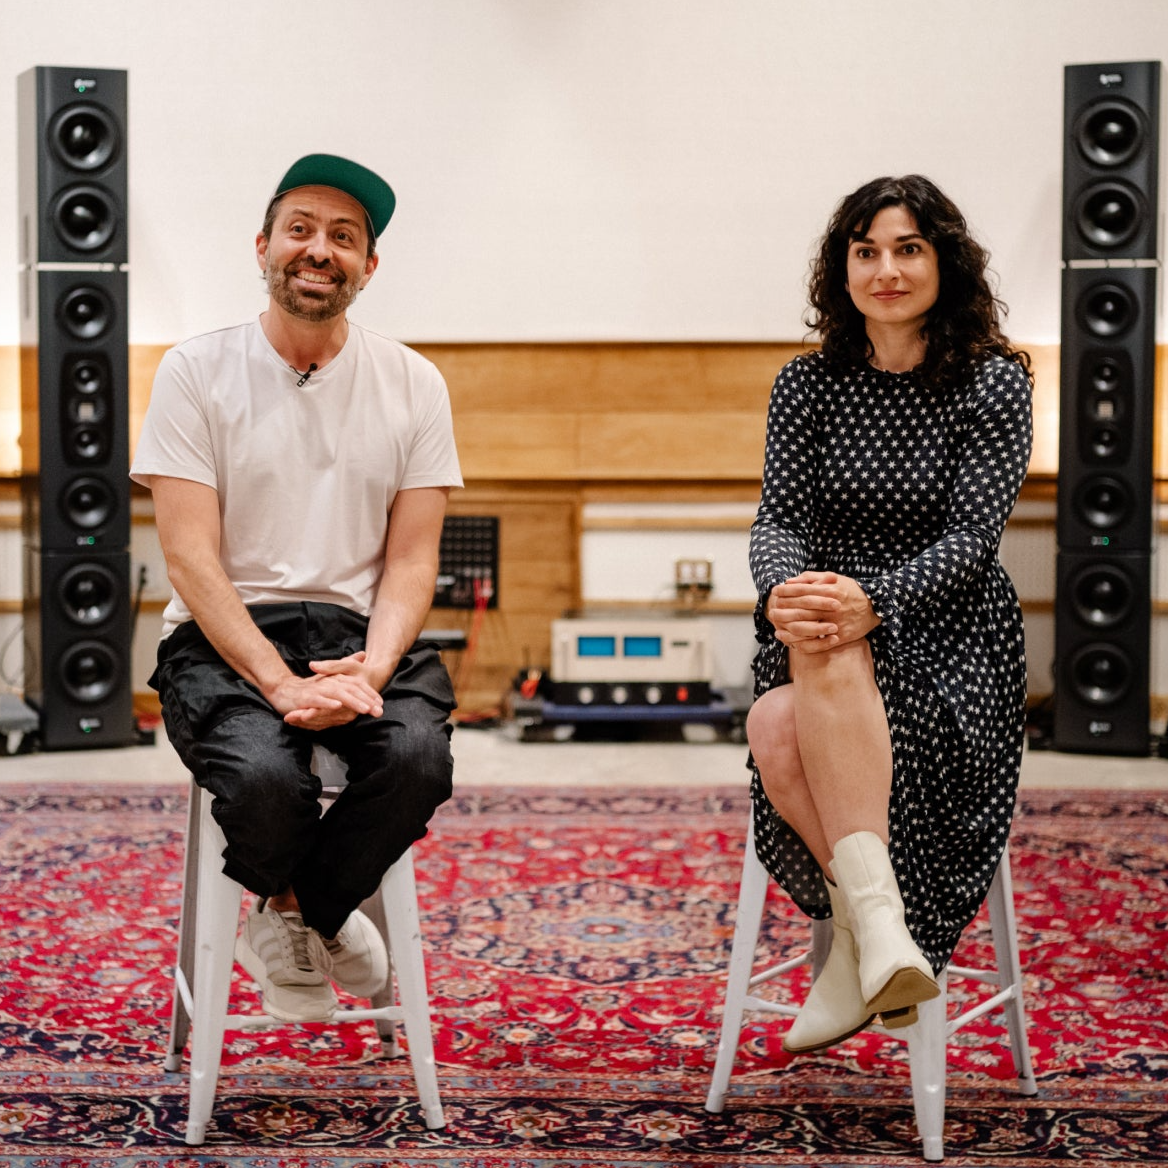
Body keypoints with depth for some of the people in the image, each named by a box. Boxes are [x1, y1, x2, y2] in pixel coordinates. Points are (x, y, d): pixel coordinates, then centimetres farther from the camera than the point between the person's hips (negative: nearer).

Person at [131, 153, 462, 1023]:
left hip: (361, 630, 2)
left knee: (418, 756, -30)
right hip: (225, 637, -2)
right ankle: (302, 912, 5)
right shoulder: (196, 373, 1)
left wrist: (370, 670, -17)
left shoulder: (414, 385, 8)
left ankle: (294, 915, 0)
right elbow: (191, 558, -7)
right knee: (264, 774, -33)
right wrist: (279, 681, -20)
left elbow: (412, 560, 3)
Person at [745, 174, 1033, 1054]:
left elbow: (971, 536, -9)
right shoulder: (807, 385, 9)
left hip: (948, 631, -3)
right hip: (824, 628, 3)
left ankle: (864, 928, -32)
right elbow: (778, 517, 1)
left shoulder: (994, 382, 0)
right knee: (777, 738, -32)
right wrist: (784, 591, -24)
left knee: (827, 651, -36)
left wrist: (872, 602, -28)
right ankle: (876, 925, -26)